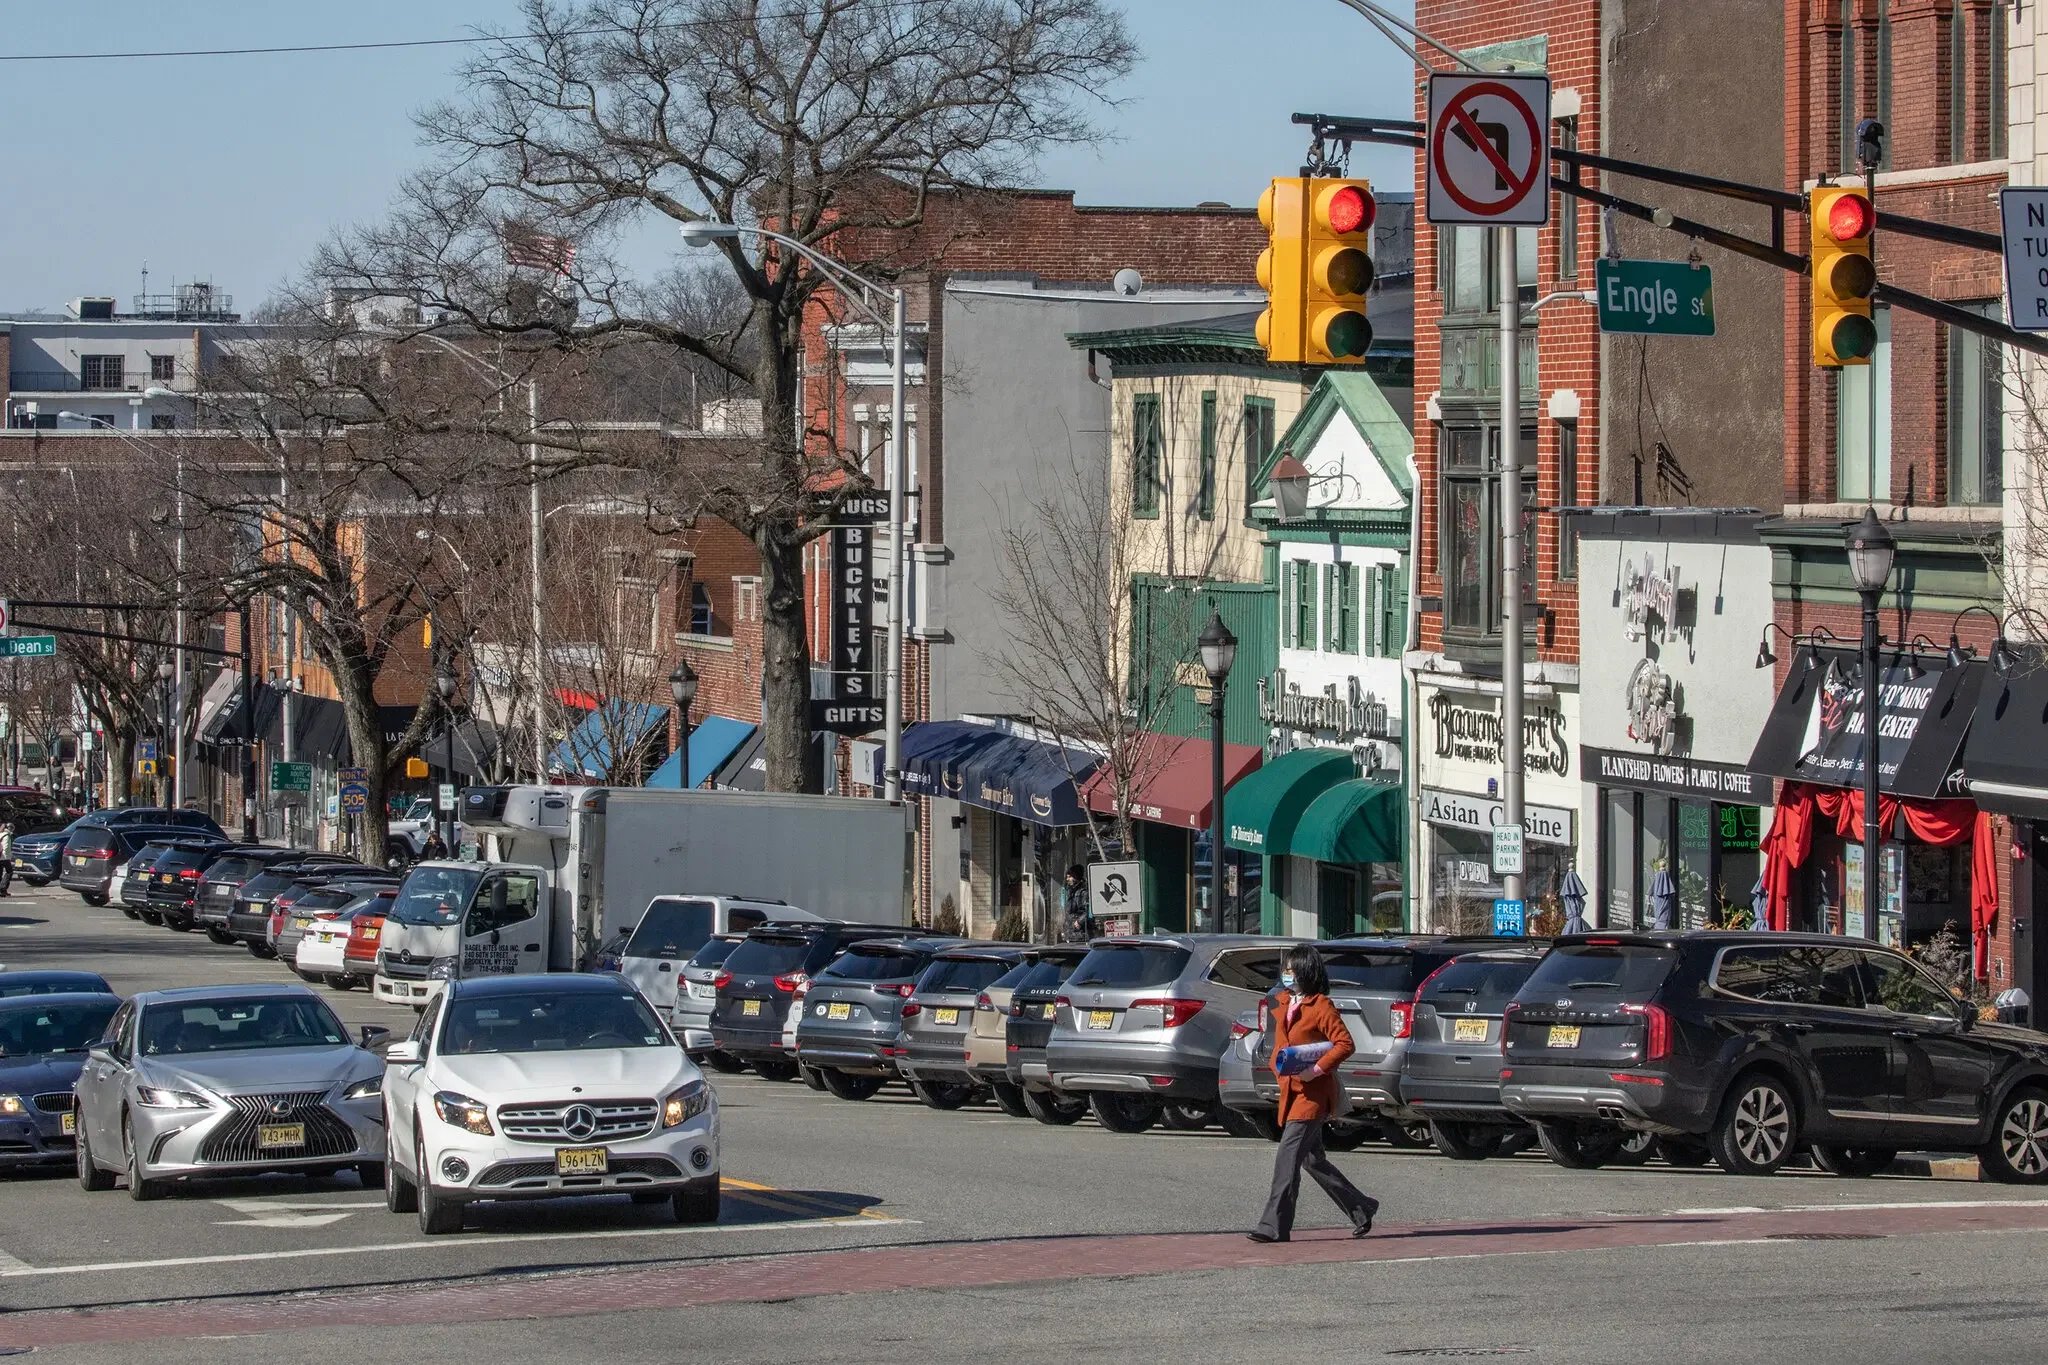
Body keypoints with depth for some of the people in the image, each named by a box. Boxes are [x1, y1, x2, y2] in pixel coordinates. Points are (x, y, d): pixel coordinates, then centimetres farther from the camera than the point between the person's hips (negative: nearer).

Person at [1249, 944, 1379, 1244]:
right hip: (1290, 1092, 9)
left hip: (1313, 1093, -9)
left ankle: (1274, 1226, -16)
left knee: (1288, 1154, -14)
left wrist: (1317, 1069, -22)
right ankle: (1361, 1209, 25)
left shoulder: (1320, 1006, -9)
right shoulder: (1283, 1004, 16)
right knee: (1312, 1159, 12)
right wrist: (1278, 1065, 8)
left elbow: (1344, 1043, -15)